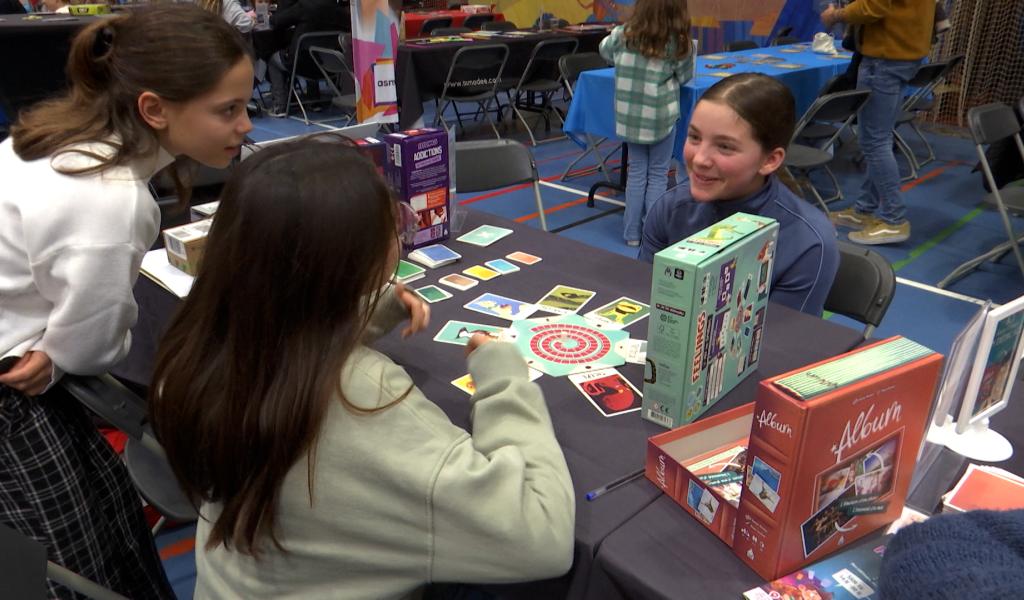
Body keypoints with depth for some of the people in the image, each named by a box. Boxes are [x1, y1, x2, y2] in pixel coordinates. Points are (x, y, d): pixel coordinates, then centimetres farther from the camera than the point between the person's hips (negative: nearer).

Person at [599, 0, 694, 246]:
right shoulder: (678, 44, -10)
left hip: (629, 116, 3)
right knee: (658, 174, 10)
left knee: (636, 171, 14)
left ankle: (633, 233, 17)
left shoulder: (623, 35, -2)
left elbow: (605, 50, 18)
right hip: (660, 117, -3)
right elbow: (684, 77, 2)